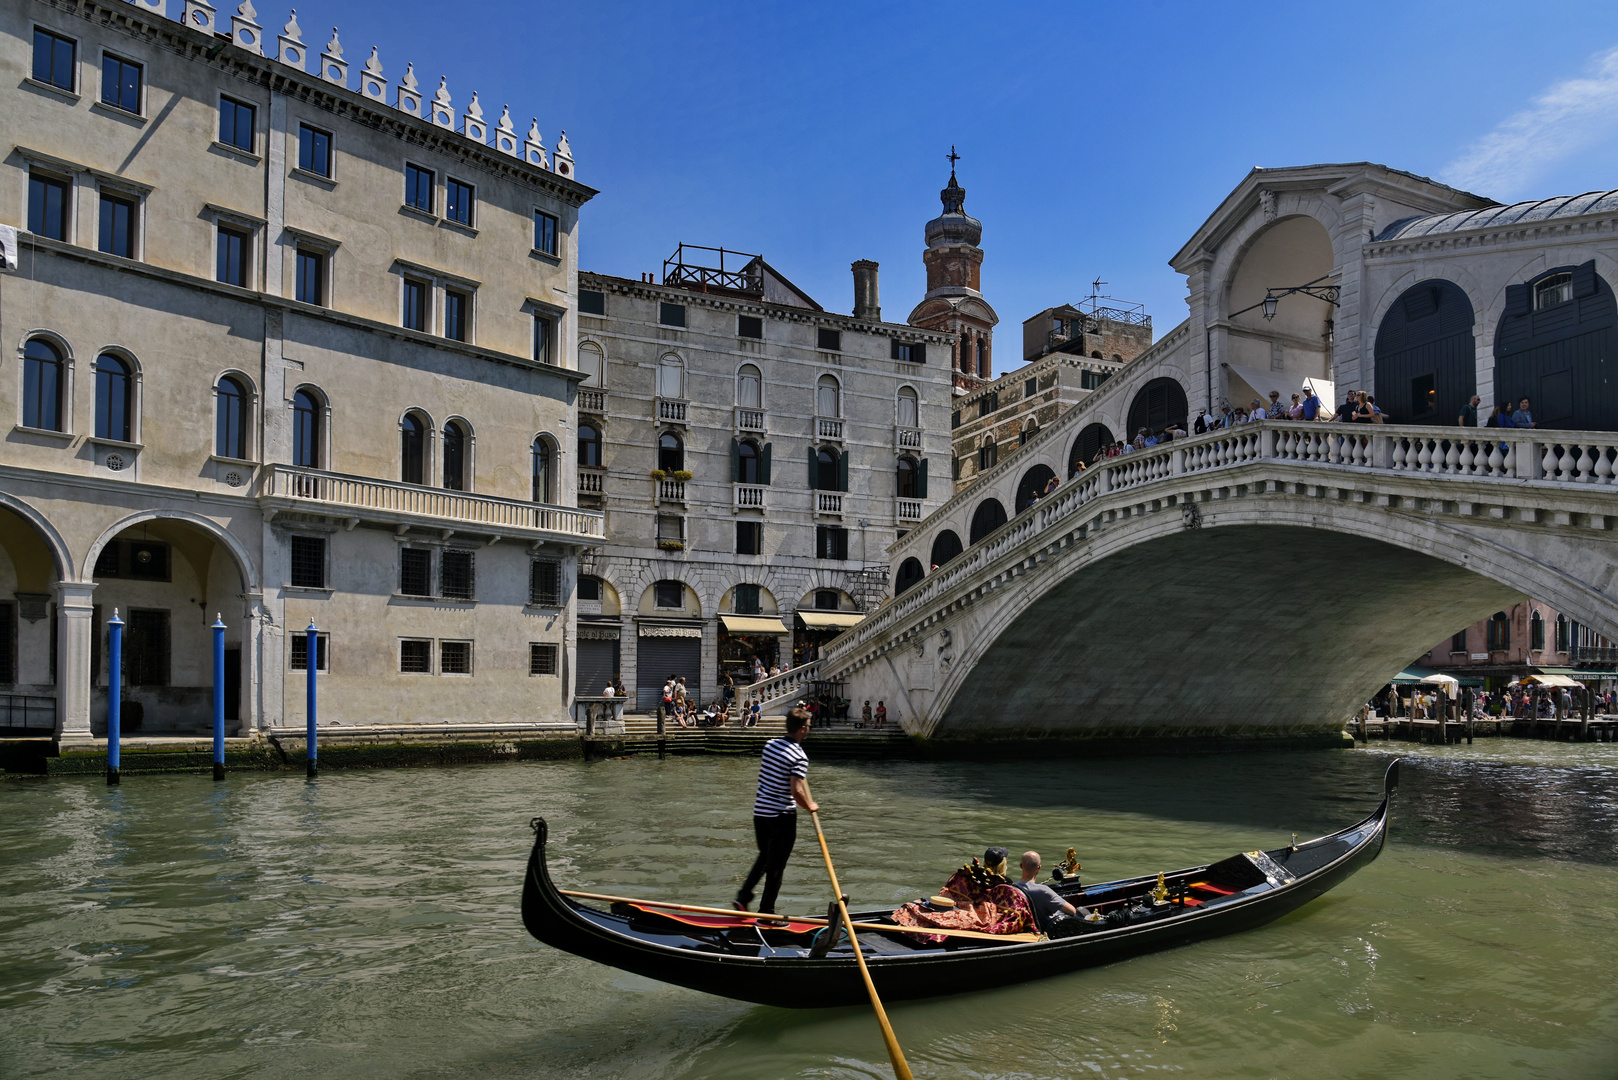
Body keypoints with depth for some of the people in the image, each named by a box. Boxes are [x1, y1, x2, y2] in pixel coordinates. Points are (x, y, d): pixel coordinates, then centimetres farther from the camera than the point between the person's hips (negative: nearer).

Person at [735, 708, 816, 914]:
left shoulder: (770, 745, 4)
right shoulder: (799, 757, -17)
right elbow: (796, 791, -24)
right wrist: (810, 806, -6)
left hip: (760, 811, 7)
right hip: (782, 816, -7)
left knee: (764, 857, 23)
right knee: (776, 865, 5)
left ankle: (743, 896, 15)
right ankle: (766, 911, 11)